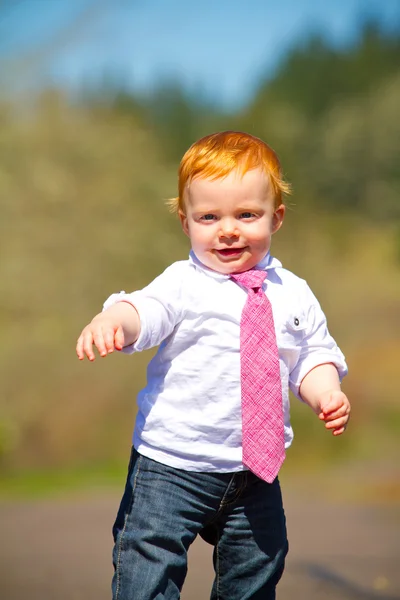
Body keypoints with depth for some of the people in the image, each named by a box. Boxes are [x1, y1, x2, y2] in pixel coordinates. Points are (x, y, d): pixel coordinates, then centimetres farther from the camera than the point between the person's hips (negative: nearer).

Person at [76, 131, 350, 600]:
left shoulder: (293, 294, 4)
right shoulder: (184, 283, -8)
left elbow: (312, 355, 12)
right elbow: (144, 313, -24)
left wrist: (326, 394, -9)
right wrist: (112, 320, -47)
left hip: (255, 471, 4)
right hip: (171, 464, -3)